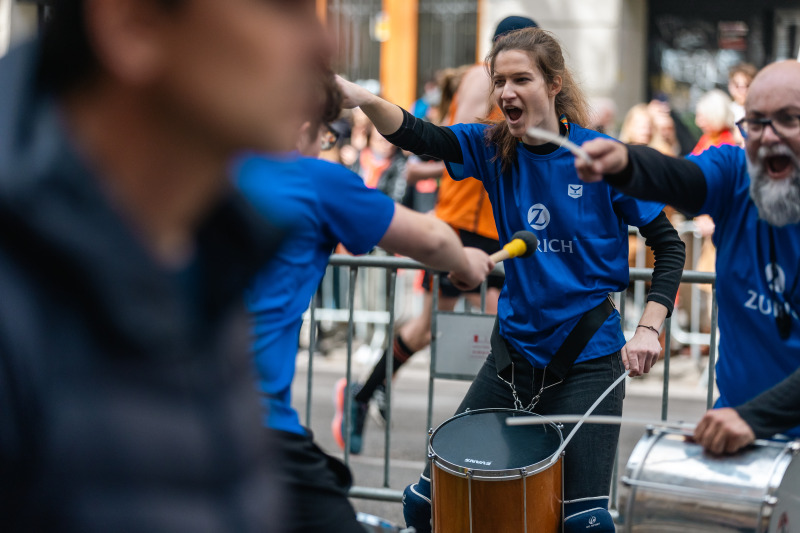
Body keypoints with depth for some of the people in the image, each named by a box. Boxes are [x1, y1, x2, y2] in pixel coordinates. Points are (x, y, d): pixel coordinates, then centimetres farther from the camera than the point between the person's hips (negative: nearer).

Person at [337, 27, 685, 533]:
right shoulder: (493, 148, 0)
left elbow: (668, 244, -3)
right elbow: (420, 136, -18)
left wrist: (649, 329, -13)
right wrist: (362, 98, -37)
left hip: (587, 356, -4)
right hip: (514, 348, 4)